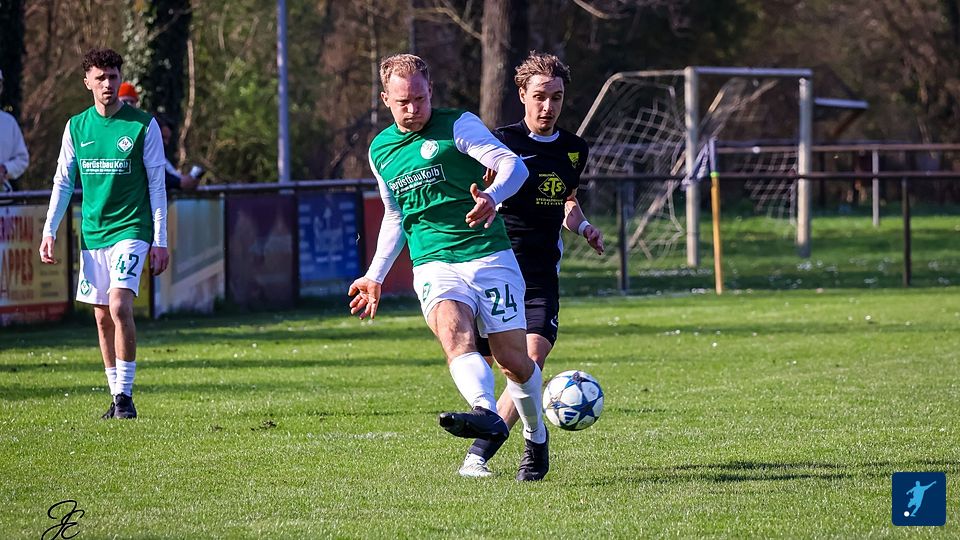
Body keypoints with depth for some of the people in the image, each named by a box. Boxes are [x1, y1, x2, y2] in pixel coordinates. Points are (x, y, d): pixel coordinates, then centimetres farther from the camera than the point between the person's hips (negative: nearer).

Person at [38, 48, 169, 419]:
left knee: (119, 306, -19)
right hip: (92, 234, 4)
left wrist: (160, 241, -4)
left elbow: (157, 185, -1)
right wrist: (49, 231, 4)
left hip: (131, 230, -4)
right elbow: (63, 182, 12)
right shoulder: (77, 127, 7)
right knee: (102, 317, 5)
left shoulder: (143, 125, -3)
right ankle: (116, 396, 14)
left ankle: (125, 395, -13)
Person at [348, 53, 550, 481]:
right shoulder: (380, 150, 15)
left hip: (489, 256, -2)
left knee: (514, 360, -2)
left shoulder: (458, 125, 0)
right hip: (434, 265, 2)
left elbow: (512, 165, -12)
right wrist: (375, 276, 25)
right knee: (454, 334, -30)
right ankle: (487, 415, -55)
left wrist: (493, 195, -33)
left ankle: (535, 438, 25)